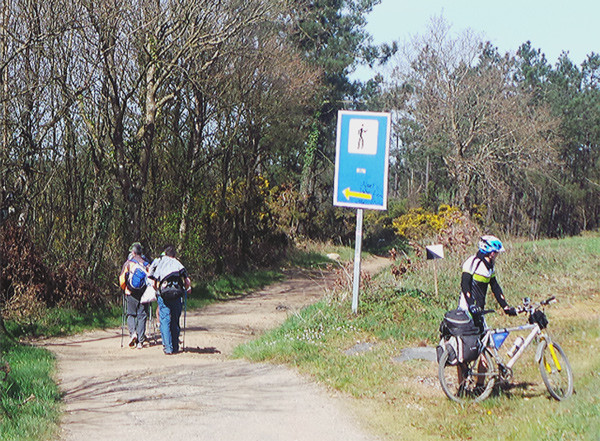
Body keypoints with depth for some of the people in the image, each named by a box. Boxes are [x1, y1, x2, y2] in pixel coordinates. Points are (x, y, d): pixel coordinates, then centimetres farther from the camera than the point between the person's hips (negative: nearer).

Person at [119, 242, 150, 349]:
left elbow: (122, 279, -1)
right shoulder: (146, 264, 4)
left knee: (131, 314, 12)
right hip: (144, 294, 1)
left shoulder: (128, 263, 0)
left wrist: (125, 289, 16)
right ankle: (140, 341, 1)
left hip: (131, 293, -1)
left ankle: (133, 332, -13)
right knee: (142, 316, 5)